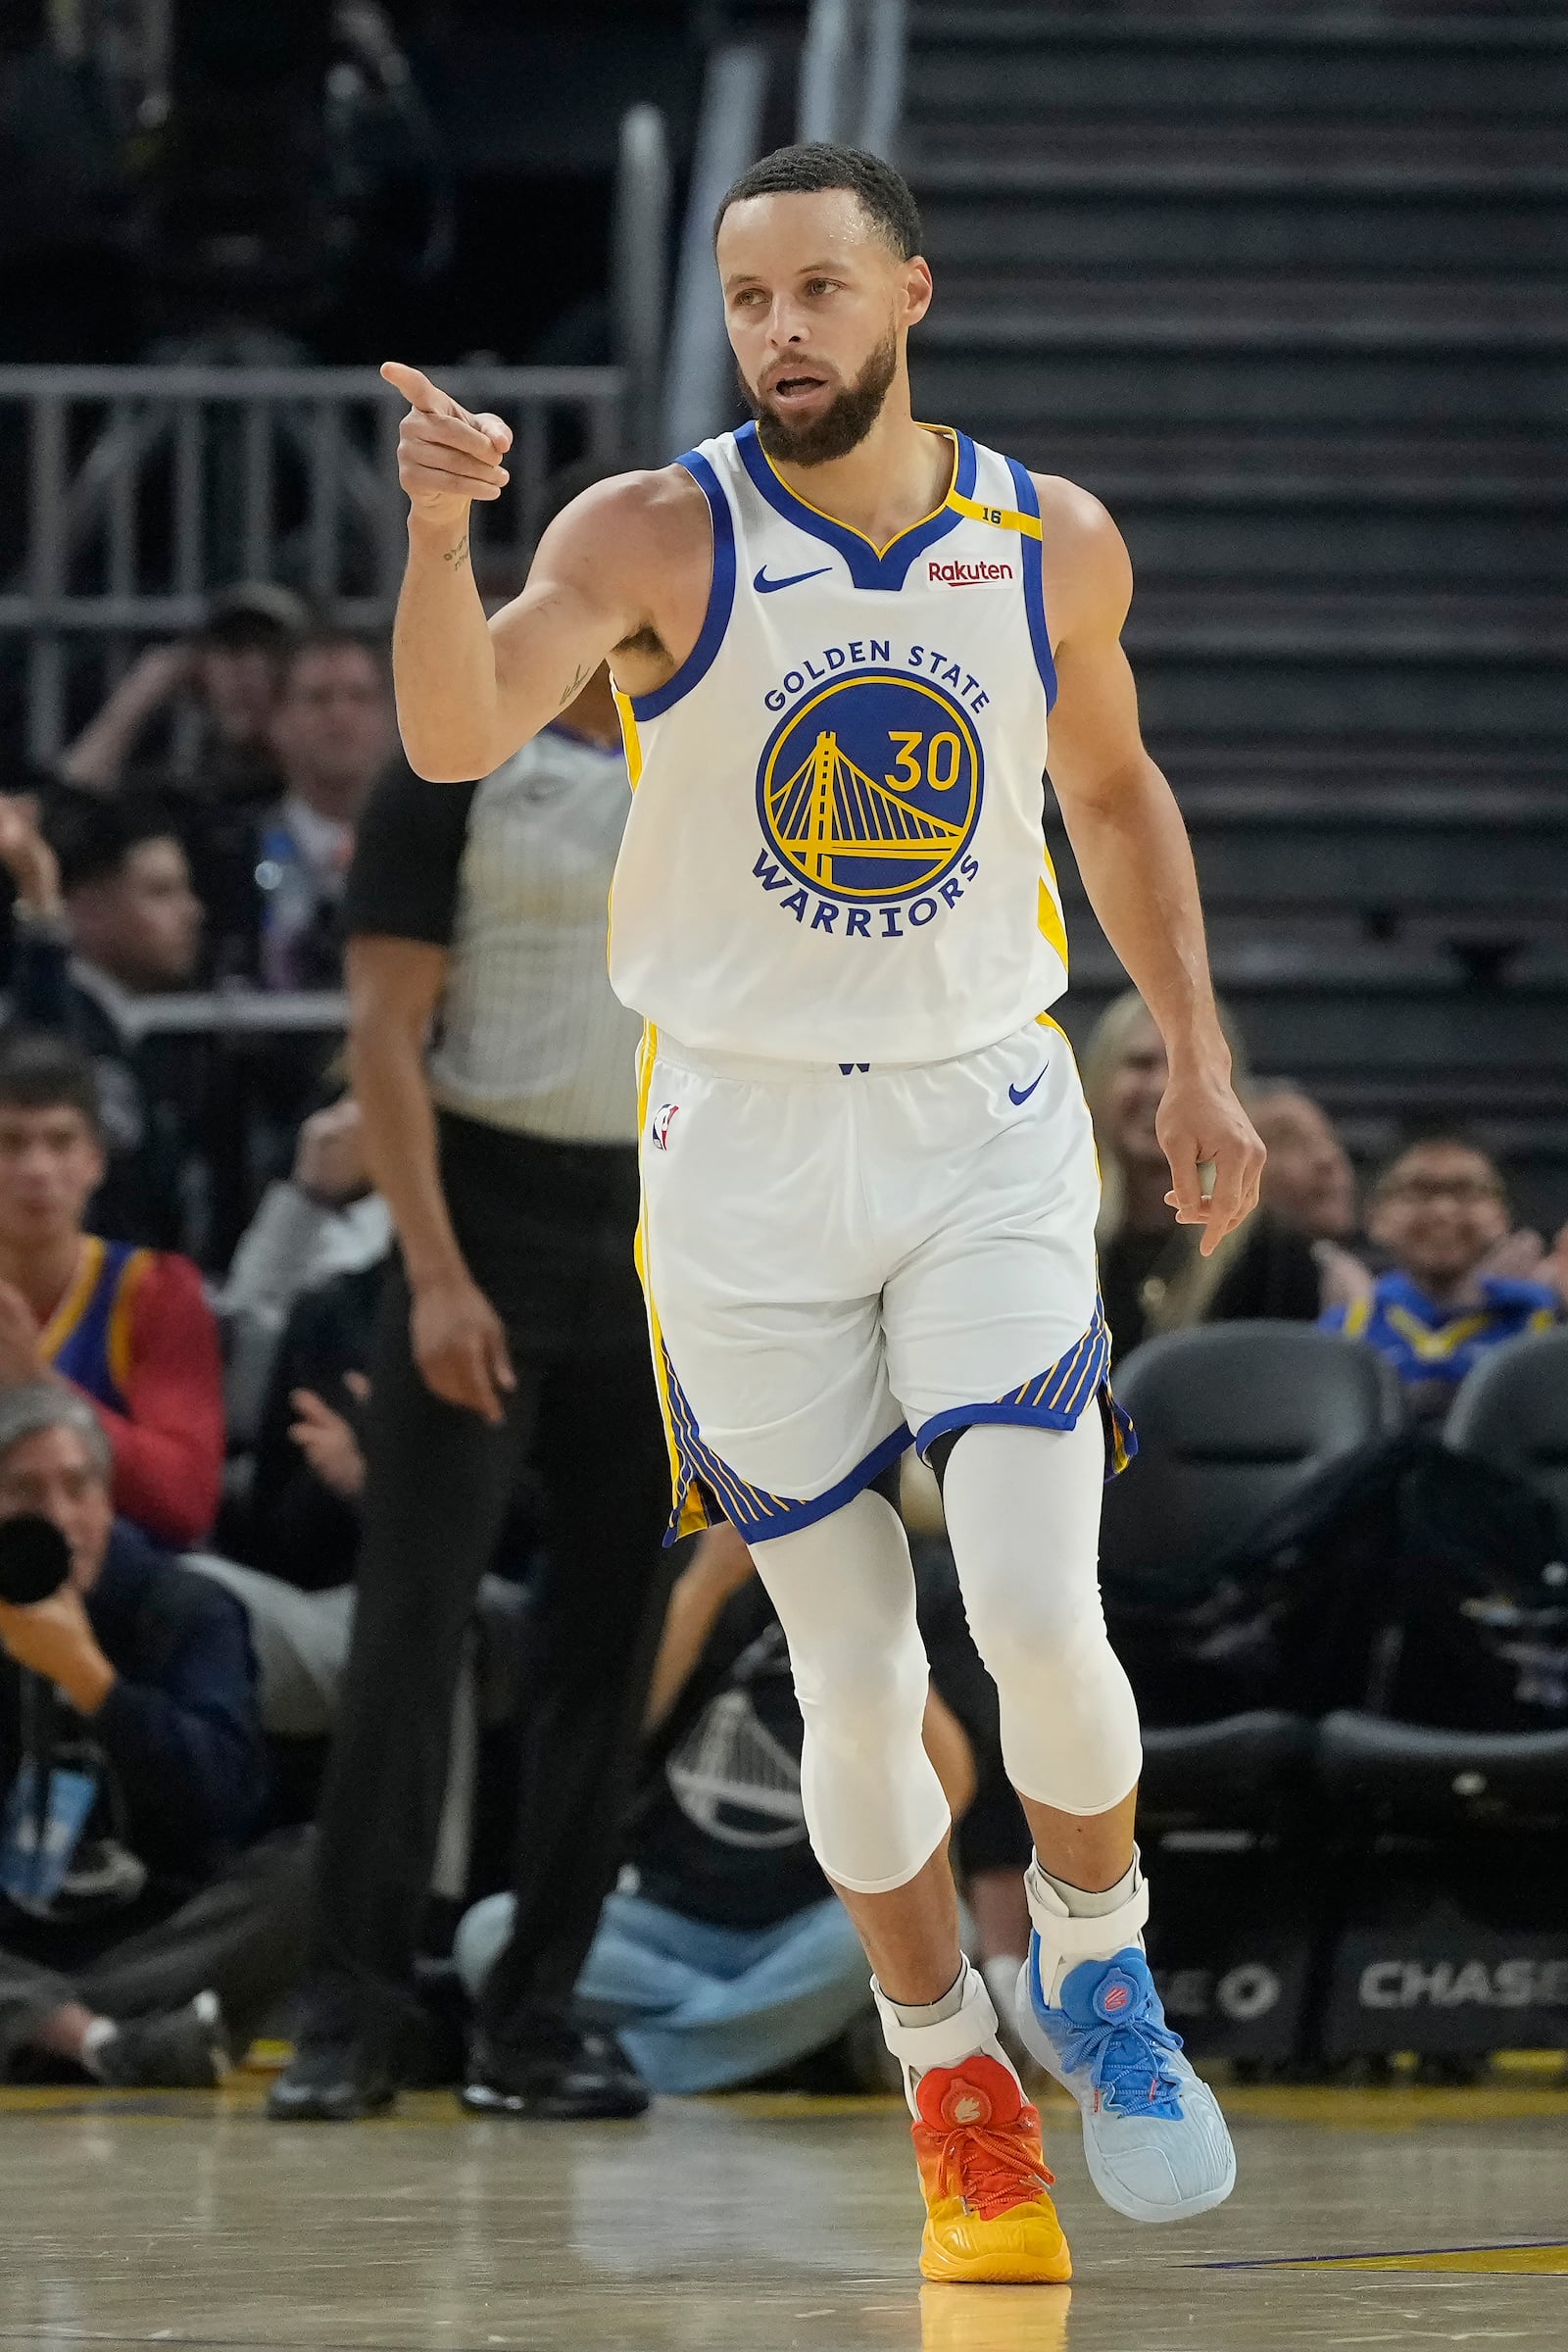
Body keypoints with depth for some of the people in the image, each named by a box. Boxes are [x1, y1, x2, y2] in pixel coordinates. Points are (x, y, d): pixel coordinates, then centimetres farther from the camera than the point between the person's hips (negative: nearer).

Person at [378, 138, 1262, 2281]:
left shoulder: (1057, 547, 0)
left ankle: (1096, 1975, 13)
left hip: (990, 1127, 1)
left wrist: (1198, 1054, 12)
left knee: (1038, 1615, -14)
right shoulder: (655, 538, -9)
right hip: (746, 1143, -1)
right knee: (854, 1674, 2)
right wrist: (440, 531, -41)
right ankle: (950, 2075, 22)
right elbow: (456, 740, -24)